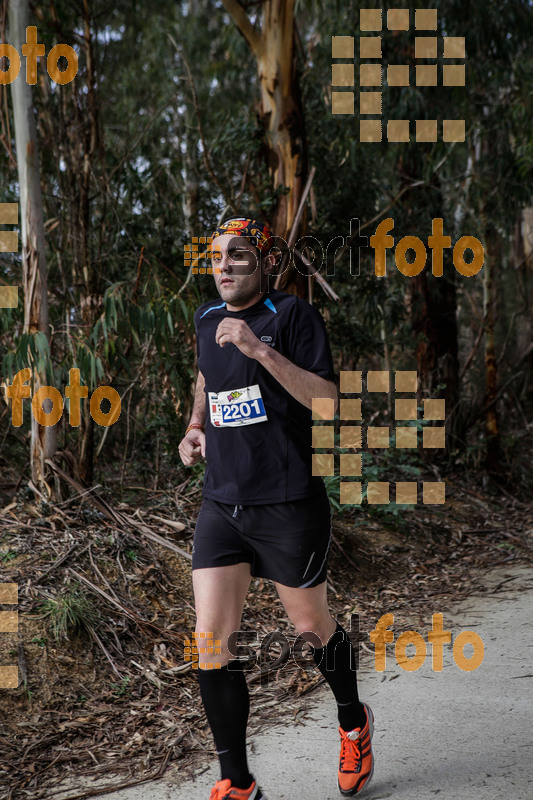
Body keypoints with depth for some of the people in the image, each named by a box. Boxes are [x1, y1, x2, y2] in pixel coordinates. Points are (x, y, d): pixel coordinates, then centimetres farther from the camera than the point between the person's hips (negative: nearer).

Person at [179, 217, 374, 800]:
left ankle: (354, 724, 43)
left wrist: (261, 349, -26)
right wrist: (195, 427, 13)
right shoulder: (207, 319, 10)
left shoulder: (292, 314, -9)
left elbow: (328, 400, -18)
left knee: (311, 626, 12)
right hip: (221, 504, 5)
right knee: (209, 639, -3)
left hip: (290, 505, -5)